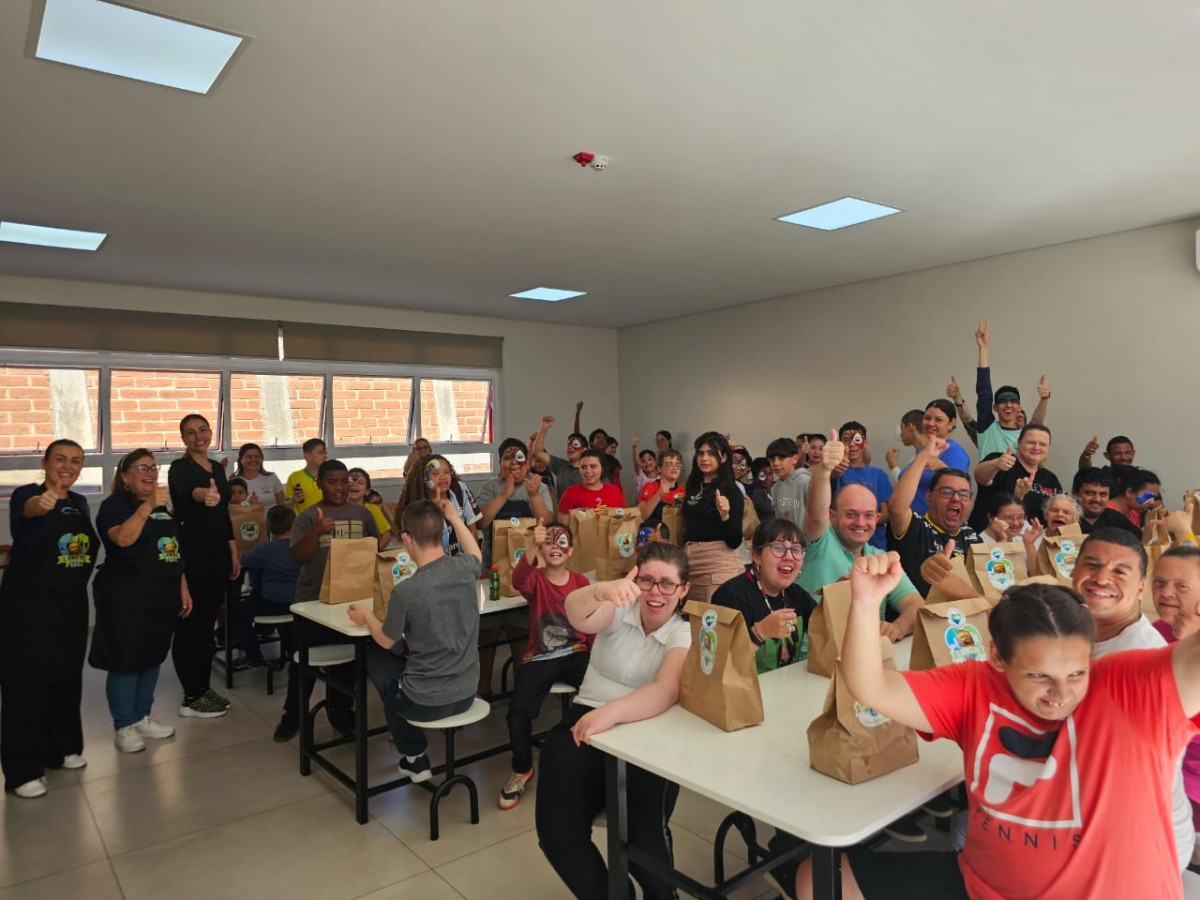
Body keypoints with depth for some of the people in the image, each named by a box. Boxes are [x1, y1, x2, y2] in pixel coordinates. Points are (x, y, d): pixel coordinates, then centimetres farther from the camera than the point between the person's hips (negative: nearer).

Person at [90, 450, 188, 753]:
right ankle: (124, 726, 12)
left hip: (161, 598, 7)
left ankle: (143, 717, 27)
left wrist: (183, 590, 14)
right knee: (126, 660, -1)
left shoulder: (164, 509, 15)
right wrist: (148, 505, -35)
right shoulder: (115, 505, -7)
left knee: (152, 657, 13)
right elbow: (123, 538, -27)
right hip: (126, 599, -7)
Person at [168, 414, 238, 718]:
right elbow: (186, 490, -35)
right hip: (191, 555, -7)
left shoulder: (217, 468, 12)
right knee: (190, 623, -2)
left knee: (208, 621, 13)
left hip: (217, 554, 7)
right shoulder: (180, 468, -10)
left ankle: (204, 687, 24)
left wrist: (234, 555, 14)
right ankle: (191, 698, 7)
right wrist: (203, 495, -59)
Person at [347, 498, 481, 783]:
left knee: (376, 657, 23)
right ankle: (415, 756, 42)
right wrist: (455, 518, 22)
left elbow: (387, 641, -4)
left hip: (425, 702, -5)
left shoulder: (406, 591, -24)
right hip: (466, 694, 5)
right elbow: (476, 553, 17)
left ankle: (415, 757, 30)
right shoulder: (464, 569, -10)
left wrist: (367, 616, 14)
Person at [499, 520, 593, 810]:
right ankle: (522, 770, 8)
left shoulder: (581, 582, 8)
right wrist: (533, 546, -44)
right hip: (540, 657, -1)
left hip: (576, 654, 1)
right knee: (518, 711, -22)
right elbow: (518, 580, -27)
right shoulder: (535, 579, -1)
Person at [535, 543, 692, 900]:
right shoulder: (619, 608, 1)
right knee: (556, 830, -21)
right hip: (585, 722, 2)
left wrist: (612, 711, -43)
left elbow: (667, 690, -24)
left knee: (644, 837, -25)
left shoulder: (684, 633, -3)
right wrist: (602, 591, -48)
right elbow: (578, 615, -23)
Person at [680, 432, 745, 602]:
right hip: (691, 564, 7)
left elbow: (735, 542, -16)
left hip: (719, 566, -7)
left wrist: (725, 515, -29)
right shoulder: (693, 486, 9)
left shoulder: (731, 490, -9)